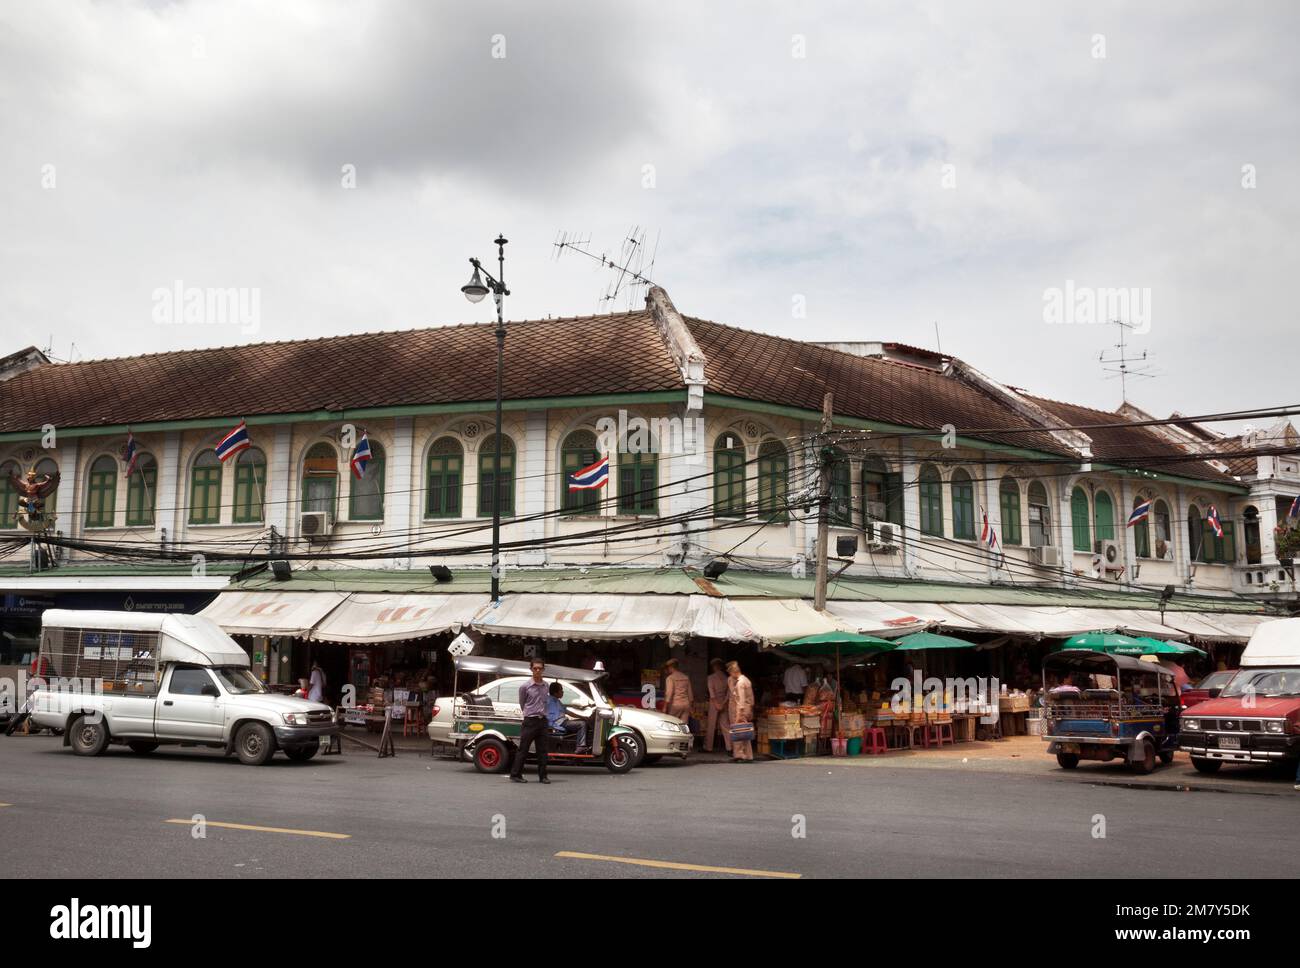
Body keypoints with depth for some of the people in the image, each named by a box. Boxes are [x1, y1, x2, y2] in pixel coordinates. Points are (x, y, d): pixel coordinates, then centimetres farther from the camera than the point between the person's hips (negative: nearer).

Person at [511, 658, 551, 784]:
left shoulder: (546, 686, 8)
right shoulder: (525, 687, -5)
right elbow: (522, 704, 6)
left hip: (543, 721, 5)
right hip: (530, 721, -4)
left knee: (542, 750, 6)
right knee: (523, 749, -2)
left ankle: (542, 776, 11)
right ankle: (515, 775, 4)